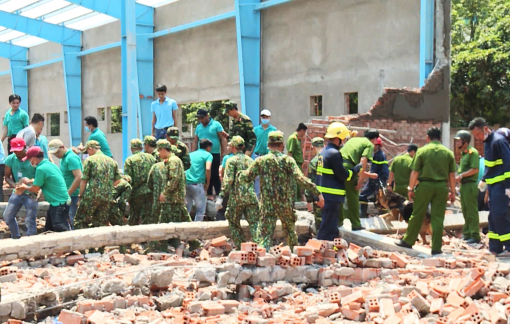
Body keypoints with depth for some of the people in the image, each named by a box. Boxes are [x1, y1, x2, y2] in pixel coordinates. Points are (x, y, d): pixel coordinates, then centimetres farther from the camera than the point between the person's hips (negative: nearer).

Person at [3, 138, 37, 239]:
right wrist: (14, 185, -15)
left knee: (30, 220, -4)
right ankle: (16, 238, 28)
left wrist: (29, 181, -27)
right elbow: (7, 176, 4)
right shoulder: (10, 159, -2)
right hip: (17, 192, 5)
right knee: (7, 216, 9)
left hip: (30, 194, -5)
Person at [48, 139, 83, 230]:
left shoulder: (71, 158, -14)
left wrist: (67, 194, -20)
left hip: (74, 195, -10)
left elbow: (79, 177, -23)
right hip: (69, 195, 10)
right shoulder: (63, 158, 17)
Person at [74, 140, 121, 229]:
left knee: (80, 221, 2)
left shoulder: (90, 160, -1)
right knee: (99, 224, 10)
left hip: (91, 196, -5)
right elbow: (117, 180, 16)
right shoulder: (112, 161, 14)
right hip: (107, 198, 5)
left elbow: (84, 180, -3)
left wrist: (80, 196, 3)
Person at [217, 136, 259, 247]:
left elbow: (228, 180, -11)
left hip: (236, 197, -4)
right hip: (251, 196, 4)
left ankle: (240, 247, 11)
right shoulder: (250, 160, 14)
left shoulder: (231, 160, -3)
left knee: (234, 224, 12)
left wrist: (221, 196, -11)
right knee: (254, 223, 2)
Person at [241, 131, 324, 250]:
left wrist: (241, 173, 24)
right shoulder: (288, 160, -5)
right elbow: (301, 179, -15)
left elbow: (246, 178, 0)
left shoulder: (260, 161, -3)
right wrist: (318, 193, -14)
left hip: (267, 205, -1)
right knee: (289, 230, 22)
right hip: (285, 204, 1)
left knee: (265, 235, -1)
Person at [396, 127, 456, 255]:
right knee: (438, 218, 4)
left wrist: (411, 188, 3)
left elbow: (415, 172, -4)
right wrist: (452, 192, 13)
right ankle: (436, 248, 4)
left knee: (417, 215, 8)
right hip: (442, 186, 2)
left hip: (425, 185, -2)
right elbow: (452, 175, 6)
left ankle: (408, 241, 18)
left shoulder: (422, 151, -2)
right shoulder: (448, 153, 5)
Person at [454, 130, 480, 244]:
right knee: (466, 212, 13)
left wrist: (461, 175, -15)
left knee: (472, 212, -7)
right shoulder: (464, 153, 18)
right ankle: (467, 234, 20)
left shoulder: (472, 152, -11)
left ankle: (475, 236, -4)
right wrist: (458, 176, 7)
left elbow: (475, 169, -19)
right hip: (463, 185, 10)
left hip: (470, 185, -10)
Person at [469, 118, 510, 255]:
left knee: (499, 216, -10)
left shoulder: (498, 141, -17)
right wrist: (484, 180, 23)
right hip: (493, 185, 9)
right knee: (493, 217, 9)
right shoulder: (487, 142, 12)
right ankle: (495, 248, 14)